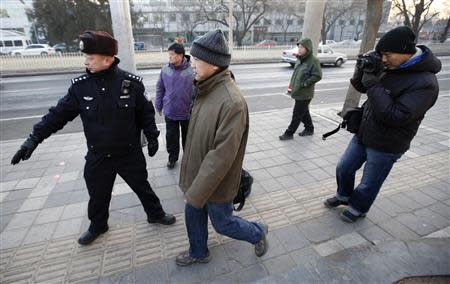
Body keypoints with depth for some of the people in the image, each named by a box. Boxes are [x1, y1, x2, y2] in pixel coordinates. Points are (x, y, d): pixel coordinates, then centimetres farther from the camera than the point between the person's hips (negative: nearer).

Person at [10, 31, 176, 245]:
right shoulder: (80, 85, -7)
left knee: (142, 187, 17)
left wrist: (152, 137, -1)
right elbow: (59, 113, 0)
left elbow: (145, 112, -4)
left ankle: (156, 214, 42)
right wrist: (35, 137, -4)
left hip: (130, 153, -2)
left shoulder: (131, 82, -14)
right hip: (97, 157, 3)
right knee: (98, 196, 20)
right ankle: (98, 226, 48)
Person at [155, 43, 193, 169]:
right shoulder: (165, 69, -4)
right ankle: (172, 157, 34)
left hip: (187, 112, -2)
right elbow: (160, 88, 5)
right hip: (170, 112, 2)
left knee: (187, 137, 15)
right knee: (171, 137, 13)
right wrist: (158, 105, 7)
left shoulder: (192, 70, -14)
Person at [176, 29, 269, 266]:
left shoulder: (232, 102, -29)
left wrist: (197, 192, -21)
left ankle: (258, 233, 44)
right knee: (193, 216, 23)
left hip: (216, 184, -8)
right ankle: (198, 253, 51)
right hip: (198, 174, 8)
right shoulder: (205, 91, -1)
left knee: (222, 223, 15)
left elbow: (222, 155, -29)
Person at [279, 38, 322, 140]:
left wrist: (305, 83, -19)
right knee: (303, 112, 20)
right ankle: (309, 129, 37)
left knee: (297, 114, 0)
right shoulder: (300, 59, 9)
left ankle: (289, 133, 10)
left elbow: (318, 76, -18)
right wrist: (292, 84, 10)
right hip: (298, 91, 8)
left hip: (304, 94, -8)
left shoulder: (313, 61, -15)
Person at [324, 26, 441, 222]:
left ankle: (358, 209, 39)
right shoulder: (390, 68, -1)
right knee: (343, 168, 18)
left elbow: (395, 116, -29)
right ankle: (344, 196, 44)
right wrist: (362, 70, -13)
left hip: (385, 145, -7)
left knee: (368, 184, 12)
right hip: (362, 134, 7)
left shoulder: (425, 83, -23)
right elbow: (360, 87, 8)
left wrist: (374, 84, -28)